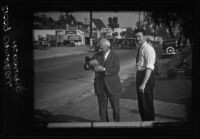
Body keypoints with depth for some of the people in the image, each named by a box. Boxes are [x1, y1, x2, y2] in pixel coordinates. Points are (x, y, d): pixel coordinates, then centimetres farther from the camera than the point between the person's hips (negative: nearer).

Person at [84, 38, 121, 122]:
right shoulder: (97, 56, 0)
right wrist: (90, 63, -27)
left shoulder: (114, 57, -7)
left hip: (112, 86, -2)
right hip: (100, 86, 2)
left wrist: (103, 69, -32)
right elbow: (86, 67, -5)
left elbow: (116, 70, -22)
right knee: (102, 108, 6)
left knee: (115, 107, 8)